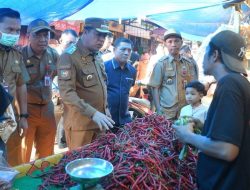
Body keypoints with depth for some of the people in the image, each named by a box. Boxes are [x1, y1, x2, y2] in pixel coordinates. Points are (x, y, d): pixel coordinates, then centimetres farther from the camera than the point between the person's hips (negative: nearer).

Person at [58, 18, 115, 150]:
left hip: (100, 121, 8)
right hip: (80, 123, -7)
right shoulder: (69, 57, -14)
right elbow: (67, 93, -23)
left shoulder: (98, 58, 13)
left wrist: (105, 110, 13)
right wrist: (93, 113, -28)